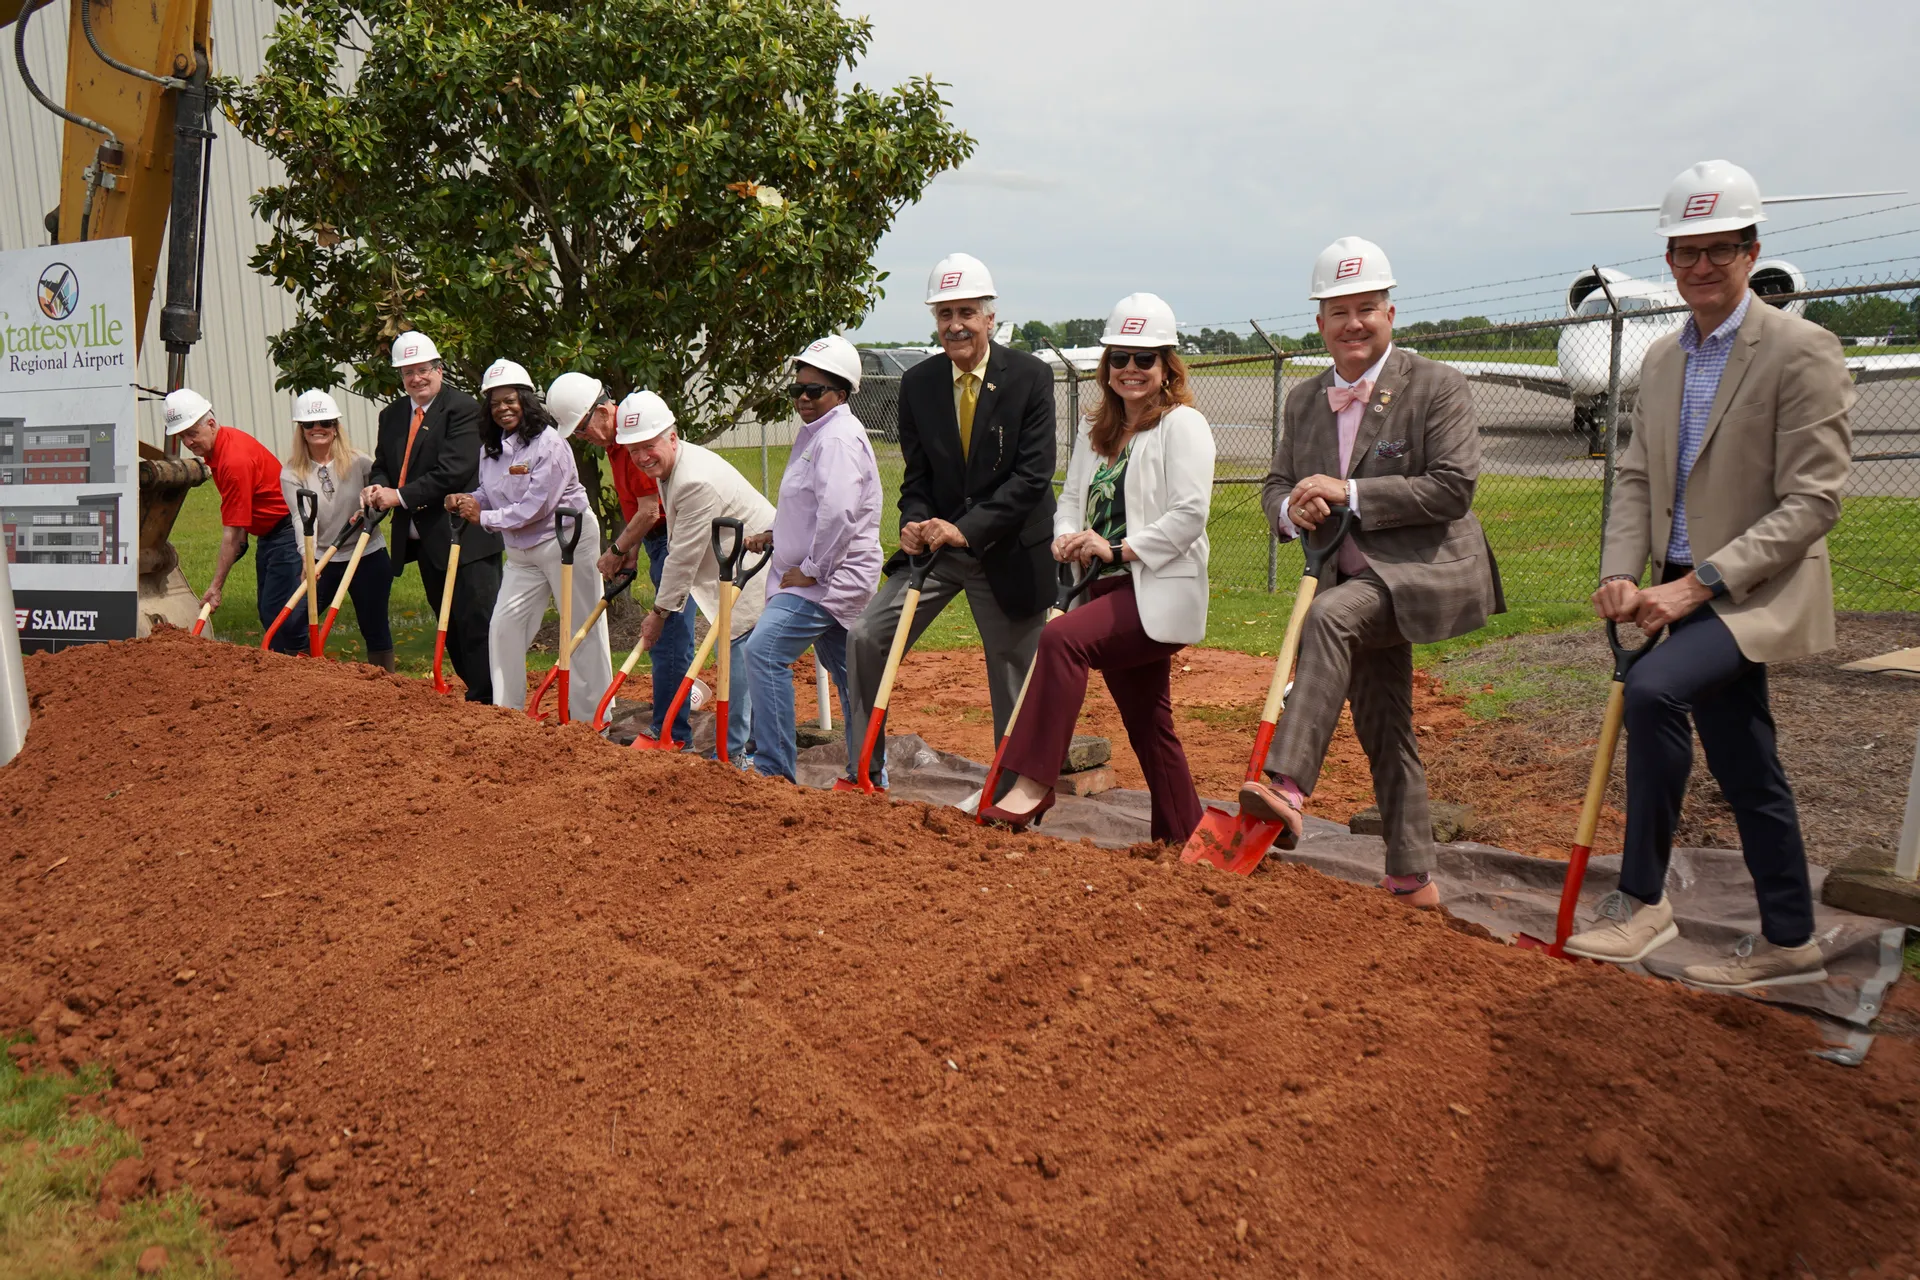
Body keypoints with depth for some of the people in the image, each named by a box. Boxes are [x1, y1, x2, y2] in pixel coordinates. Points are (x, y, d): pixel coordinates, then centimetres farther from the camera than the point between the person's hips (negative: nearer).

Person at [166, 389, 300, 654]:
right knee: (266, 610, 10)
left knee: (278, 611, -14)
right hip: (268, 532, 11)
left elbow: (232, 532, -24)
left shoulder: (234, 460, -25)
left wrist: (217, 585, -22)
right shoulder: (215, 448, 5)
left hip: (287, 530, -11)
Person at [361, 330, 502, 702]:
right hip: (423, 541, 8)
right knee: (449, 625, 15)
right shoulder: (391, 415, 14)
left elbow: (454, 471, -20)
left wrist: (400, 496, -19)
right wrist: (377, 489, -8)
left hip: (464, 535, -8)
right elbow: (381, 465, 16)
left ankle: (489, 701, -4)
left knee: (478, 621, -8)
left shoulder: (462, 408, -10)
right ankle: (476, 692, 25)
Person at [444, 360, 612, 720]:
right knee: (504, 625, 4)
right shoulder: (490, 448, 7)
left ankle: (591, 721, 7)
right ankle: (506, 713, 16)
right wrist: (466, 501, -6)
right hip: (522, 550, 8)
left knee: (582, 629, -1)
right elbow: (489, 494, 16)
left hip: (567, 540, -8)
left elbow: (535, 507, -21)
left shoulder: (549, 443, -17)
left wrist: (484, 517, -15)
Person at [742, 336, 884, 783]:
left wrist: (810, 569, -22)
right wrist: (778, 534, 17)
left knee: (766, 650, -18)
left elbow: (838, 511, -29)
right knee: (847, 672, 15)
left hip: (831, 575, -11)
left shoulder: (839, 436, -15)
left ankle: (774, 768, -16)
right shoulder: (815, 432, 18)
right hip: (824, 575, 11)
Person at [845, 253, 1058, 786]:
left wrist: (968, 529, -24)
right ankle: (865, 771, 6)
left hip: (1008, 549, -3)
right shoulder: (917, 383, 2)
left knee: (1016, 672, 4)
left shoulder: (1030, 377, -9)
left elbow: (1033, 474, -15)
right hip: (937, 545, 3)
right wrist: (915, 524, -16)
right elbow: (916, 476, 5)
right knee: (865, 637, -7)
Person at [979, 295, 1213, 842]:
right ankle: (1181, 839, 23)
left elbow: (1189, 514, -15)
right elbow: (1071, 497, 16)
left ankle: (1033, 785, -29)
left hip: (1159, 591, -8)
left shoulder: (1183, 424, -5)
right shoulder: (1095, 429, 17)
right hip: (1112, 590, 8)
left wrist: (1119, 549, -20)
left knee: (1062, 638, -29)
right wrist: (1067, 538, -7)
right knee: (1146, 724, 11)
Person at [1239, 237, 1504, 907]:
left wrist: (1350, 493, -19)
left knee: (1330, 614, -35)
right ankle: (1412, 879, 23)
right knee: (1382, 732, 11)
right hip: (1358, 584, 7)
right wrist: (1291, 507, -11)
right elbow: (1276, 483, 15)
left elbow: (1454, 487, -15)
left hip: (1426, 569, -7)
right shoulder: (1304, 401, 12)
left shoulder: (1436, 386, -6)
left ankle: (1286, 787, -43)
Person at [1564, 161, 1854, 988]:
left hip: (1761, 591, -7)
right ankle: (1788, 943, 28)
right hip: (1691, 592, 7)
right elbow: (1636, 479, 11)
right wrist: (1621, 577, -8)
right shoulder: (1662, 361, 11)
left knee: (1653, 688, -30)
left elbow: (1813, 502, -17)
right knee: (1747, 771, 14)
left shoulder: (1801, 351, -11)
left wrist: (1698, 584, -23)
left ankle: (1641, 898, -18)